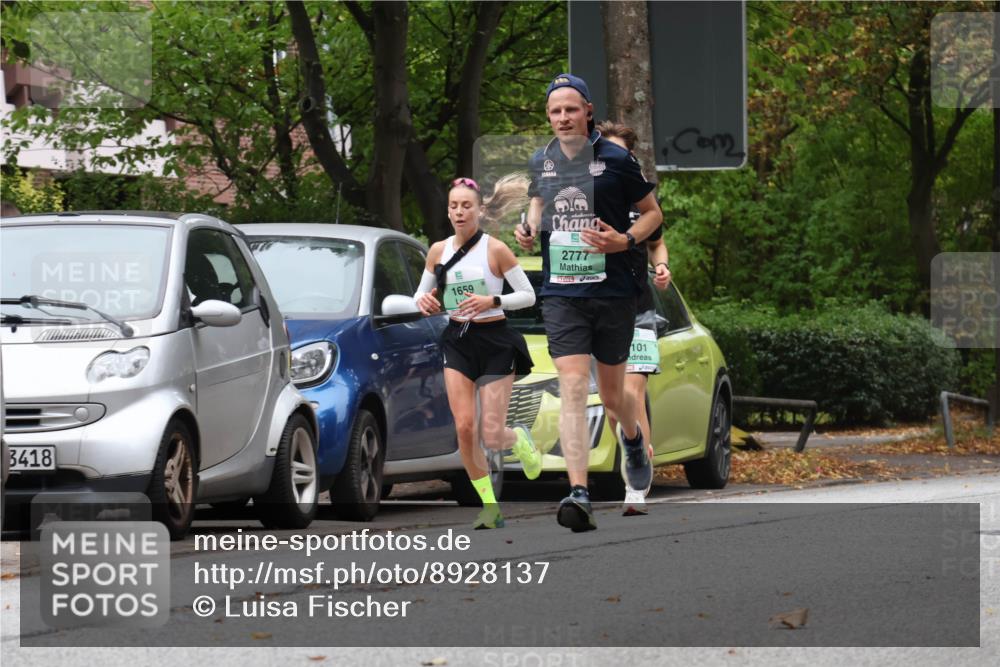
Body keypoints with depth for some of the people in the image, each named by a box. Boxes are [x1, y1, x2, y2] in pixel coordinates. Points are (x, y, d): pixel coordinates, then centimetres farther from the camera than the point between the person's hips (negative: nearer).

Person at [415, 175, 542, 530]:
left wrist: (492, 301, -23)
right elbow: (423, 293, 13)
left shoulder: (495, 249, -9)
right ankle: (490, 508, 5)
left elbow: (528, 295, -7)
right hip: (457, 341, 3)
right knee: (464, 428, -9)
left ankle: (520, 439, 33)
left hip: (494, 341, -3)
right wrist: (423, 300, -11)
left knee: (492, 436, -6)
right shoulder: (438, 251, 3)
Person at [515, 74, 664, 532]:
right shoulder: (540, 162, 6)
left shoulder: (616, 159, -6)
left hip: (613, 292, -2)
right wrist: (530, 227, 6)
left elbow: (652, 211, 5)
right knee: (572, 387, -15)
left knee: (612, 396, 11)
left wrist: (626, 240, -14)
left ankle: (633, 440, 49)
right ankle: (579, 495, -24)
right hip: (561, 295, 2)